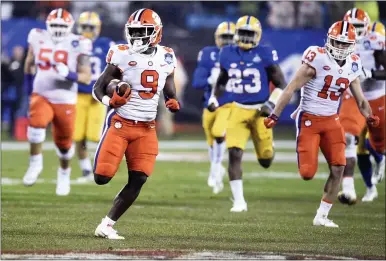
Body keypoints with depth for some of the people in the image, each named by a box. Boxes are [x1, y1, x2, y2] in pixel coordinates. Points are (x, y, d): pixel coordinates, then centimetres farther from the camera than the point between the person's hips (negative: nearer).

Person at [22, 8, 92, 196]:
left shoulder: (77, 45, -9)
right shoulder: (38, 39, 0)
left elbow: (86, 78, -10)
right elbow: (29, 62, 20)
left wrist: (68, 74, -27)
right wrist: (28, 83, 18)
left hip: (65, 100, -1)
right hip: (41, 96, 1)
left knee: (64, 143, 9)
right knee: (36, 123, -29)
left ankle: (64, 173, 38)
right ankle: (35, 163, -10)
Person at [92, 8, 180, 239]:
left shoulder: (166, 58, 4)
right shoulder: (122, 55, -9)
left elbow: (170, 93, 16)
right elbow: (98, 88, -4)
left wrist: (174, 104, -7)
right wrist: (110, 101, -25)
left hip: (146, 129, 4)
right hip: (120, 124, -3)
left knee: (138, 180, -7)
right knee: (102, 177, -10)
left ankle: (107, 226, 2)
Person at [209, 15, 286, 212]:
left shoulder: (265, 55, -10)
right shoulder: (228, 55, 1)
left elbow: (281, 84, -4)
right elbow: (222, 81, 19)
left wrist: (270, 104, -16)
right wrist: (214, 98, 6)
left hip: (260, 111, -2)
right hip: (238, 110, 2)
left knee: (265, 161, 8)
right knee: (234, 154, -14)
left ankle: (267, 148, 48)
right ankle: (239, 201, -8)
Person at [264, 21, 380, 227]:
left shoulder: (352, 65, 2)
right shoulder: (317, 59, -17)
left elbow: (360, 99, 11)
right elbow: (290, 89, -16)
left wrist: (369, 116, -8)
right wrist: (275, 115, -19)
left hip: (331, 121, 5)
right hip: (309, 119, -5)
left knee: (338, 168, -6)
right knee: (307, 174, -11)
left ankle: (321, 216, 5)